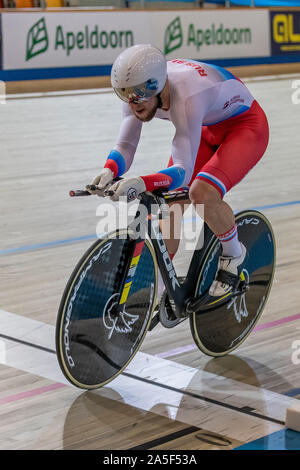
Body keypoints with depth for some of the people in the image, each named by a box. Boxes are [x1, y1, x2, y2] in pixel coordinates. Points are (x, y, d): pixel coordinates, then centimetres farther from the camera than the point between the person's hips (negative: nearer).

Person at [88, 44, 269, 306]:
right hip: (207, 128, 7)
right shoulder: (140, 90, -20)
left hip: (246, 126, -7)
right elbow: (125, 146, -19)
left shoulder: (186, 97, -41)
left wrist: (143, 183, -60)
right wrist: (110, 170, -41)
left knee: (202, 193, -30)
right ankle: (154, 292, 11)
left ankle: (234, 255, 0)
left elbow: (183, 170, -44)